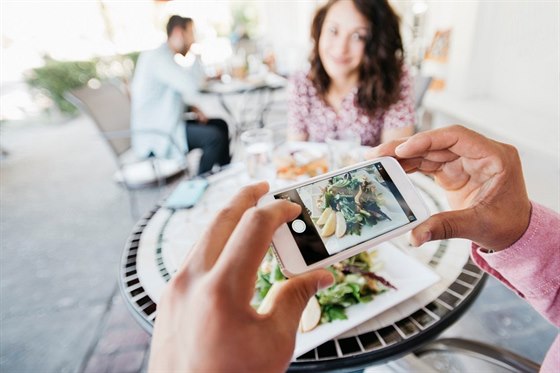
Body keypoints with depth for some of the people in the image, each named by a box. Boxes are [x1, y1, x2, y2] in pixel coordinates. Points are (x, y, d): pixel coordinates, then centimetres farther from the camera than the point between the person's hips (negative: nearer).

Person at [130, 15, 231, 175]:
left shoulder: (165, 57, 16)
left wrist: (192, 108, 2)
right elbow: (192, 85, -28)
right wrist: (197, 57, -9)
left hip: (167, 124, 10)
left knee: (220, 125, 6)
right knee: (214, 137, -23)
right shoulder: (157, 57, -16)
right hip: (154, 136, -10)